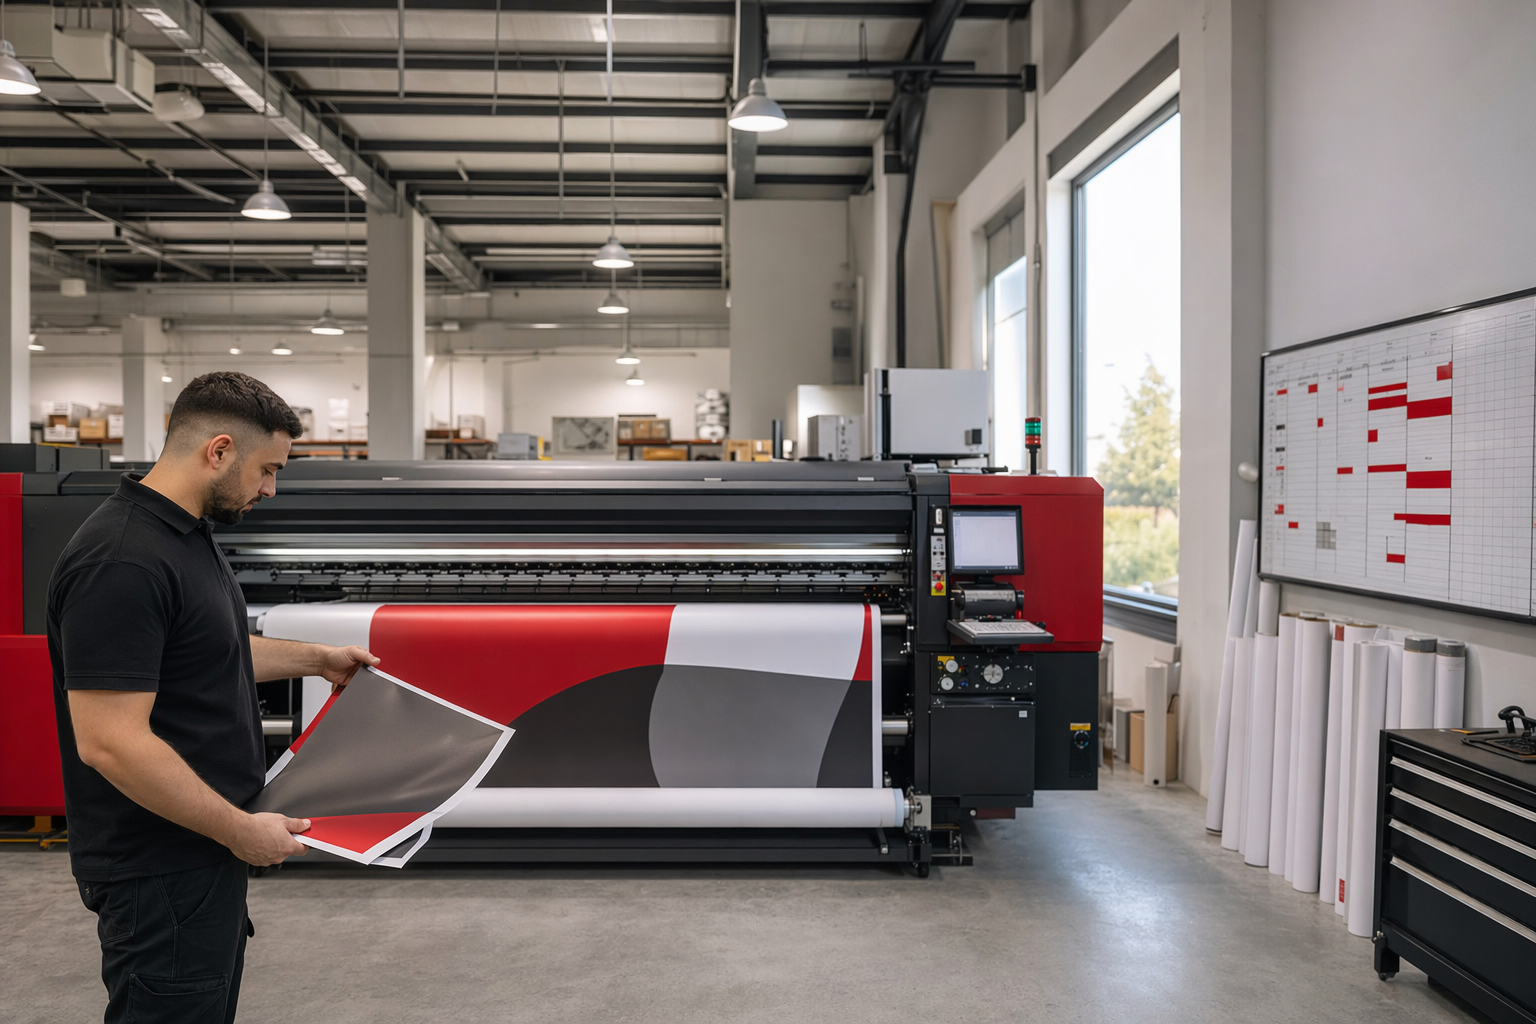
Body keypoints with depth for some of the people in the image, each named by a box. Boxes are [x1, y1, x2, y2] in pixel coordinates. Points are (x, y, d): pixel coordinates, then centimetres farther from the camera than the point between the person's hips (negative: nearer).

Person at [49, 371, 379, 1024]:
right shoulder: (123, 560, -26)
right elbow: (109, 741, -28)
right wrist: (240, 829, -22)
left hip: (203, 848, 10)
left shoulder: (186, 534, 7)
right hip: (161, 871, -10)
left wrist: (315, 658, 21)